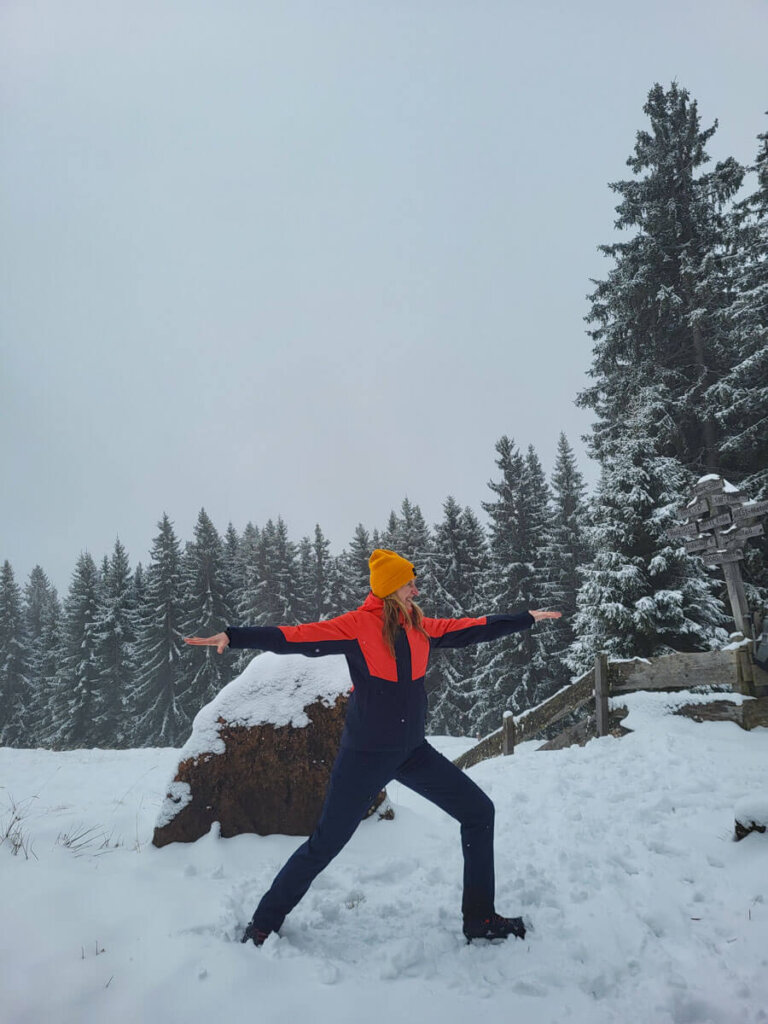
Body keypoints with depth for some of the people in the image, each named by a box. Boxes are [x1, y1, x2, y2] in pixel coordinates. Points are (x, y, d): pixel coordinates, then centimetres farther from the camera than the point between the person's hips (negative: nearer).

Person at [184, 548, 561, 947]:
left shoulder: (420, 627, 4)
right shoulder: (359, 625, -14)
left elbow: (470, 629, 13)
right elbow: (297, 636, -21)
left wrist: (528, 618, 19)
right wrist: (233, 636, -30)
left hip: (413, 751, 6)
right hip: (366, 755, -6)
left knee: (479, 812, 6)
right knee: (325, 844, 1)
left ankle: (480, 919, 21)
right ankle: (263, 924, 24)